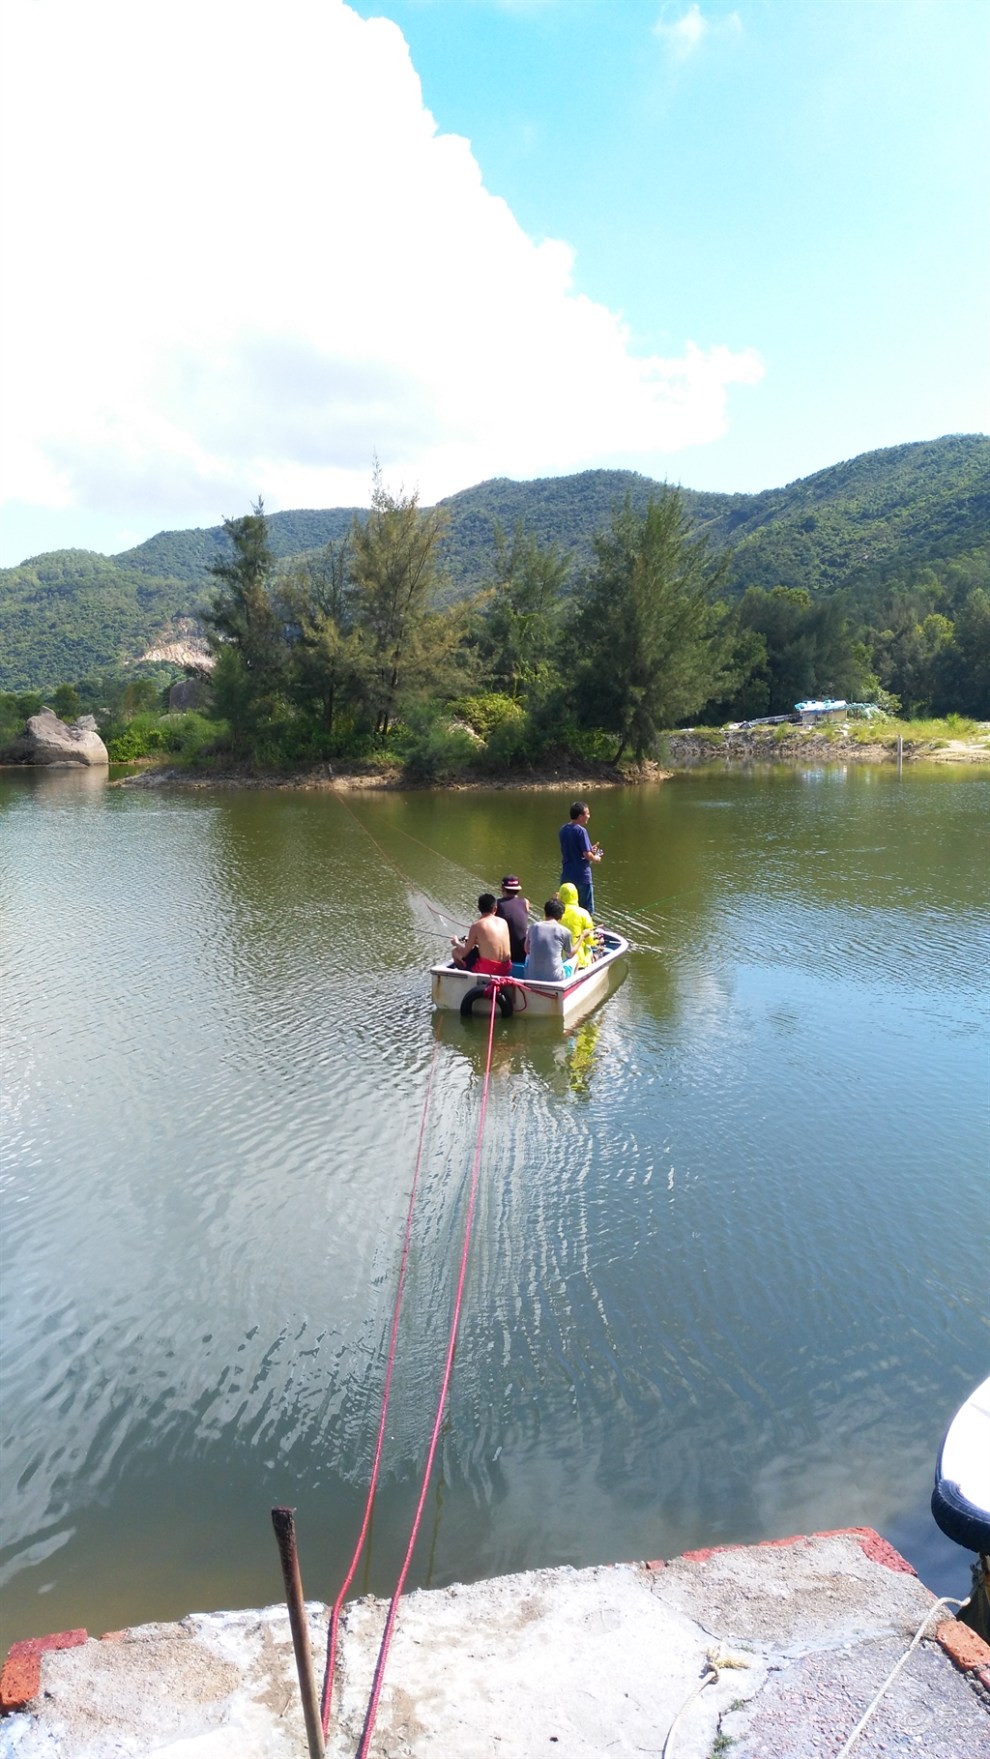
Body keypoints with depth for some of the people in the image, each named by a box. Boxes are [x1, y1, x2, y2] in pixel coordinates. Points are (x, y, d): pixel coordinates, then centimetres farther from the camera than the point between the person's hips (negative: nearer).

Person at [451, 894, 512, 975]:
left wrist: (457, 944, 17)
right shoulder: (503, 922, 5)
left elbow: (465, 953, -4)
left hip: (486, 970, -6)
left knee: (455, 950, 13)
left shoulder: (476, 925, -10)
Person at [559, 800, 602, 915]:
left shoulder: (563, 829, 5)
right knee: (586, 911, 5)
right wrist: (596, 858, 1)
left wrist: (590, 849, 12)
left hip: (566, 876, 7)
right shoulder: (581, 831, -17)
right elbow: (587, 855, -19)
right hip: (581, 875, -7)